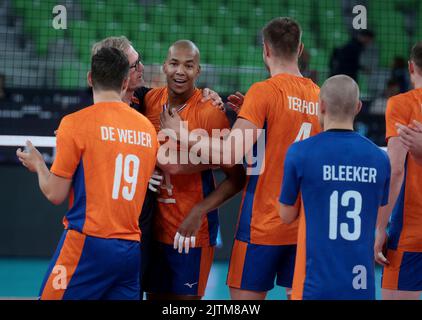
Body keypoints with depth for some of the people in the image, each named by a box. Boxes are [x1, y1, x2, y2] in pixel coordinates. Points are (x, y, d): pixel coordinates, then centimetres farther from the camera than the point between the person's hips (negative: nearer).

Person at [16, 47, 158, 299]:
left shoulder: (76, 123, -6)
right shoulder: (147, 128, 8)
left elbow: (55, 194, -4)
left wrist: (38, 164, 17)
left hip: (87, 243, -5)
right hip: (131, 250, 5)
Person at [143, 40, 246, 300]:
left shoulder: (210, 113, -14)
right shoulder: (150, 100, 1)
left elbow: (236, 177, -11)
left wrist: (199, 211, -20)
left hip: (192, 231, -5)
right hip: (153, 227, 5)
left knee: (185, 298, 1)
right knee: (154, 295, 12)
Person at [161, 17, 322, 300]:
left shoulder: (264, 91, -11)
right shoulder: (319, 96, 6)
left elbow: (230, 154, -17)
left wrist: (182, 134, -6)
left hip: (263, 223, -5)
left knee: (245, 295, -1)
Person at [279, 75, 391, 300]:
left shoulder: (300, 152, -7)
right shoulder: (379, 158, 2)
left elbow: (287, 216, 4)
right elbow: (377, 220, 12)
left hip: (317, 285, -3)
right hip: (362, 287, 3)